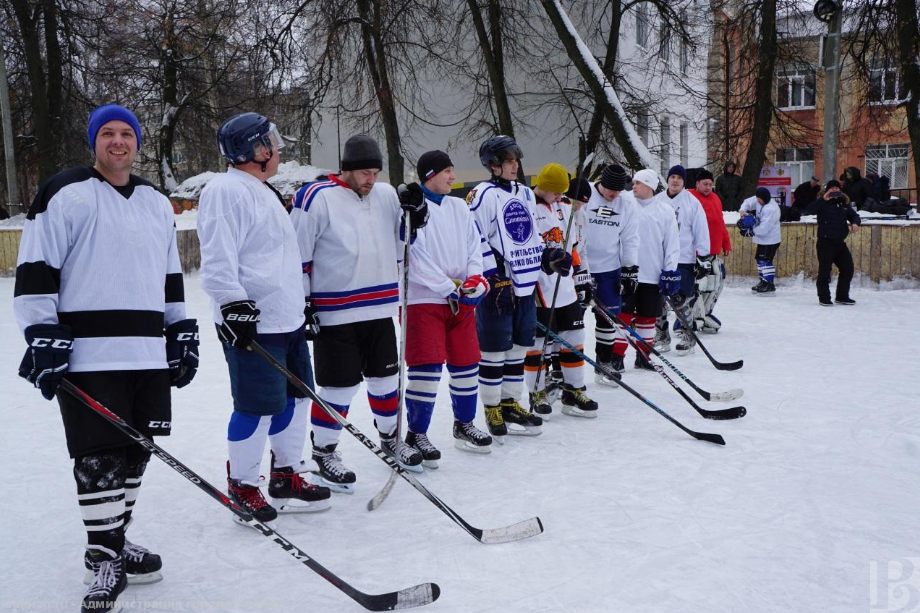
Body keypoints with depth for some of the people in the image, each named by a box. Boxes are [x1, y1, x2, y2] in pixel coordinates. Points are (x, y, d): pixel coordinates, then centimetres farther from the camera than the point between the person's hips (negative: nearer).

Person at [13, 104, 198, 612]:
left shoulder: (157, 204, 17)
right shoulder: (65, 195, -3)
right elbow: (34, 271, -6)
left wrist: (181, 332, 19)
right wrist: (42, 336, -13)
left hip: (149, 354, 6)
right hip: (87, 356, -6)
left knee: (135, 453, 11)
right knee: (100, 458, -4)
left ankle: (114, 540, 28)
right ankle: (104, 558, 10)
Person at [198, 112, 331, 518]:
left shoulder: (264, 192, 21)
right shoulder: (226, 191, -12)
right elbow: (217, 259, -20)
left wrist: (301, 309, 29)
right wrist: (233, 305, -26)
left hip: (287, 320, 10)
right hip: (252, 324, -10)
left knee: (293, 398, 13)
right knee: (257, 408, -4)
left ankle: (286, 477, 27)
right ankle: (242, 487, 13)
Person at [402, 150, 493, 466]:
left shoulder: (459, 207, 13)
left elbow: (475, 245, 11)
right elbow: (415, 260, -15)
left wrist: (475, 280, -7)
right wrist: (449, 289, -15)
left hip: (461, 300, 7)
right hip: (423, 299, -7)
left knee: (466, 363, 13)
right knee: (427, 366, -9)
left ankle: (464, 425, 31)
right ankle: (416, 434, 5)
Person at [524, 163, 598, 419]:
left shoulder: (565, 208, 14)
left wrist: (582, 280, 18)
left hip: (565, 287, 7)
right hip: (536, 288, -6)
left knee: (574, 339, 8)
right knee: (536, 341, 2)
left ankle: (574, 393, 19)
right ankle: (537, 394, 16)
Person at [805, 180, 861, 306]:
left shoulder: (844, 203, 11)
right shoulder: (823, 203, -6)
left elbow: (854, 215, 19)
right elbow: (808, 211, -22)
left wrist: (855, 223, -3)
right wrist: (823, 199, -27)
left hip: (840, 242, 6)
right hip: (826, 242, -6)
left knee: (848, 268, 9)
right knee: (825, 270, -2)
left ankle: (842, 296, 23)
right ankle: (824, 298, 9)